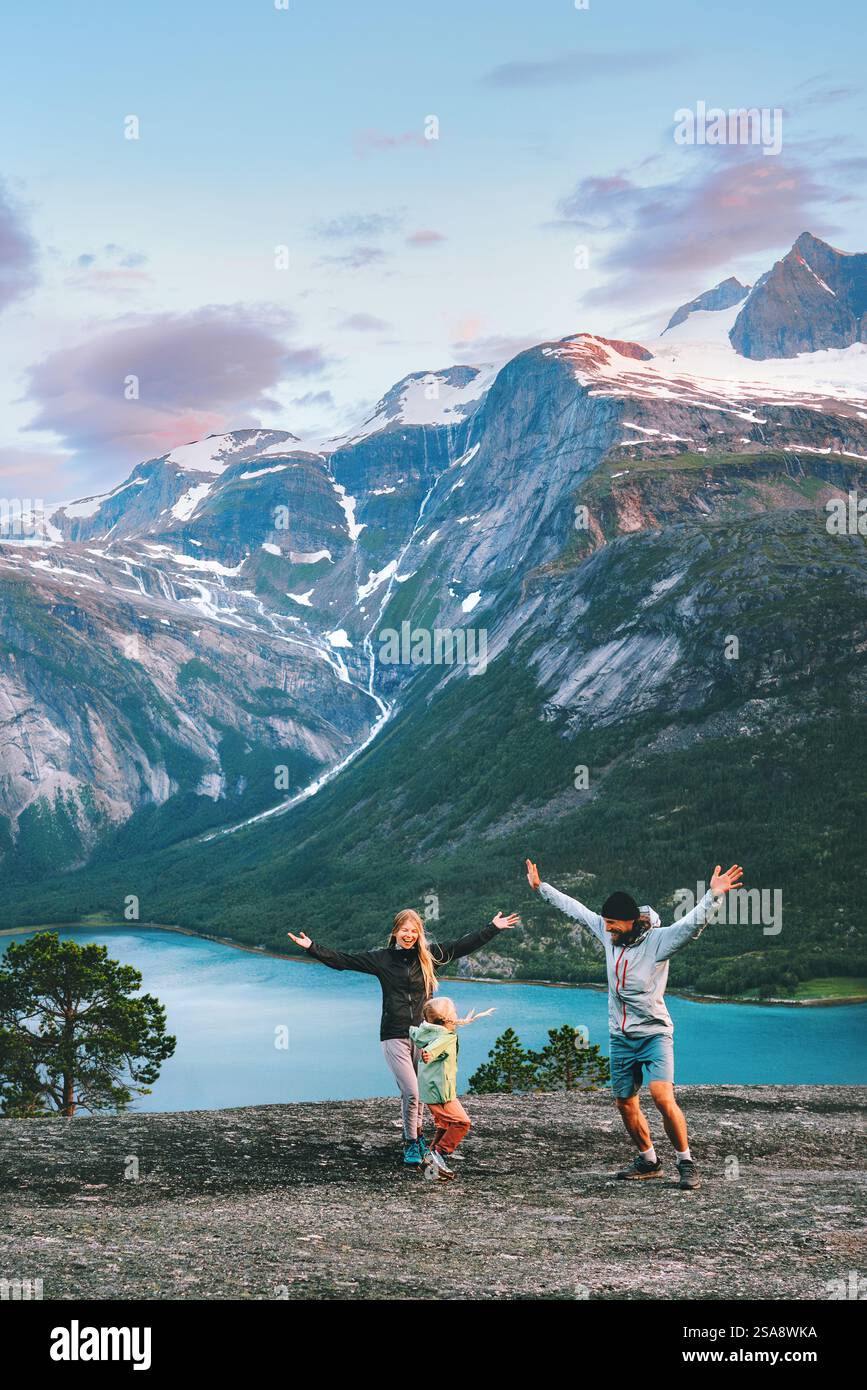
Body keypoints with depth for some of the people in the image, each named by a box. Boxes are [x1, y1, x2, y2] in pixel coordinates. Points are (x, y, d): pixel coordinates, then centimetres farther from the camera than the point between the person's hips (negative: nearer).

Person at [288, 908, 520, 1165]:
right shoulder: (382, 959, 3)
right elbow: (342, 960, 1)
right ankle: (411, 1143, 7)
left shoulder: (430, 955, 7)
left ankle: (415, 1134, 28)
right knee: (411, 1093, -10)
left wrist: (493, 929, 12)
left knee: (421, 1093, 6)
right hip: (395, 1037, -2)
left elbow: (463, 945, 11)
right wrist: (312, 948, -7)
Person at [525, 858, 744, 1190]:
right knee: (625, 1102, 9)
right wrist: (540, 887, 20)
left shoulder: (659, 939, -14)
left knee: (663, 1097, -20)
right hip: (620, 1037, 6)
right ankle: (648, 1162, 25)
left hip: (654, 1035, -6)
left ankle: (686, 1163, -8)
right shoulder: (609, 934, 2)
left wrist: (714, 895, -45)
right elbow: (574, 909, 13)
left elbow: (692, 923, -29)